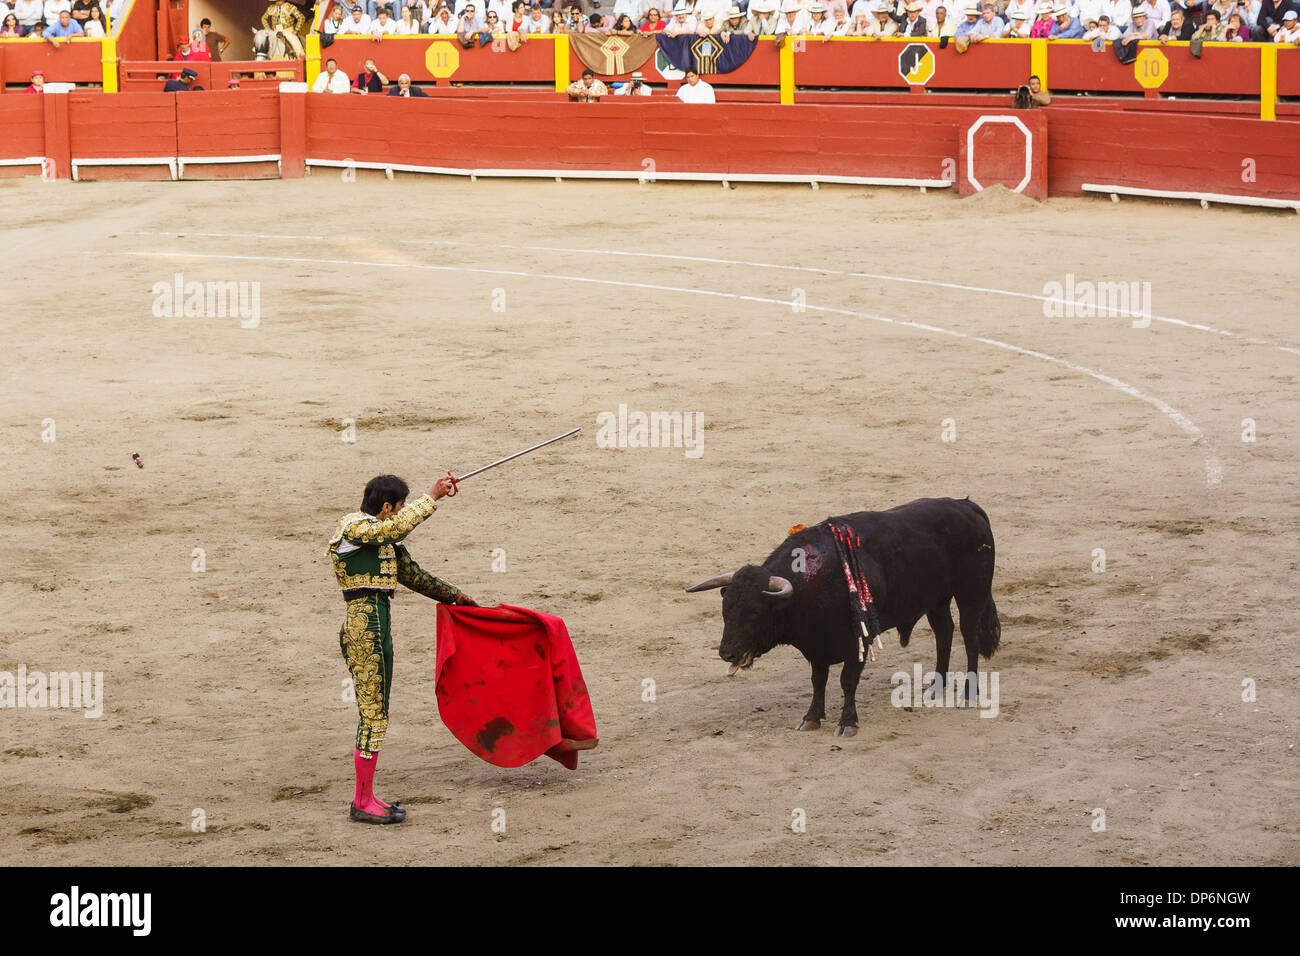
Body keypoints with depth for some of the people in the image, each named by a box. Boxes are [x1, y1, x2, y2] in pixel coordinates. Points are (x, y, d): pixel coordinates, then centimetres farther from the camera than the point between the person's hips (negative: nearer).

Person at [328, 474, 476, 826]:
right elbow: (397, 527, -26)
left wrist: (453, 595, 37)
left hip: (377, 626, 10)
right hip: (365, 623, -10)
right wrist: (431, 497, -20)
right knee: (373, 714, -8)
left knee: (375, 713, 12)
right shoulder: (353, 528, -8)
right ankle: (363, 802, -4)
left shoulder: (385, 540, 20)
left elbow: (412, 575, 30)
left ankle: (364, 797, 18)